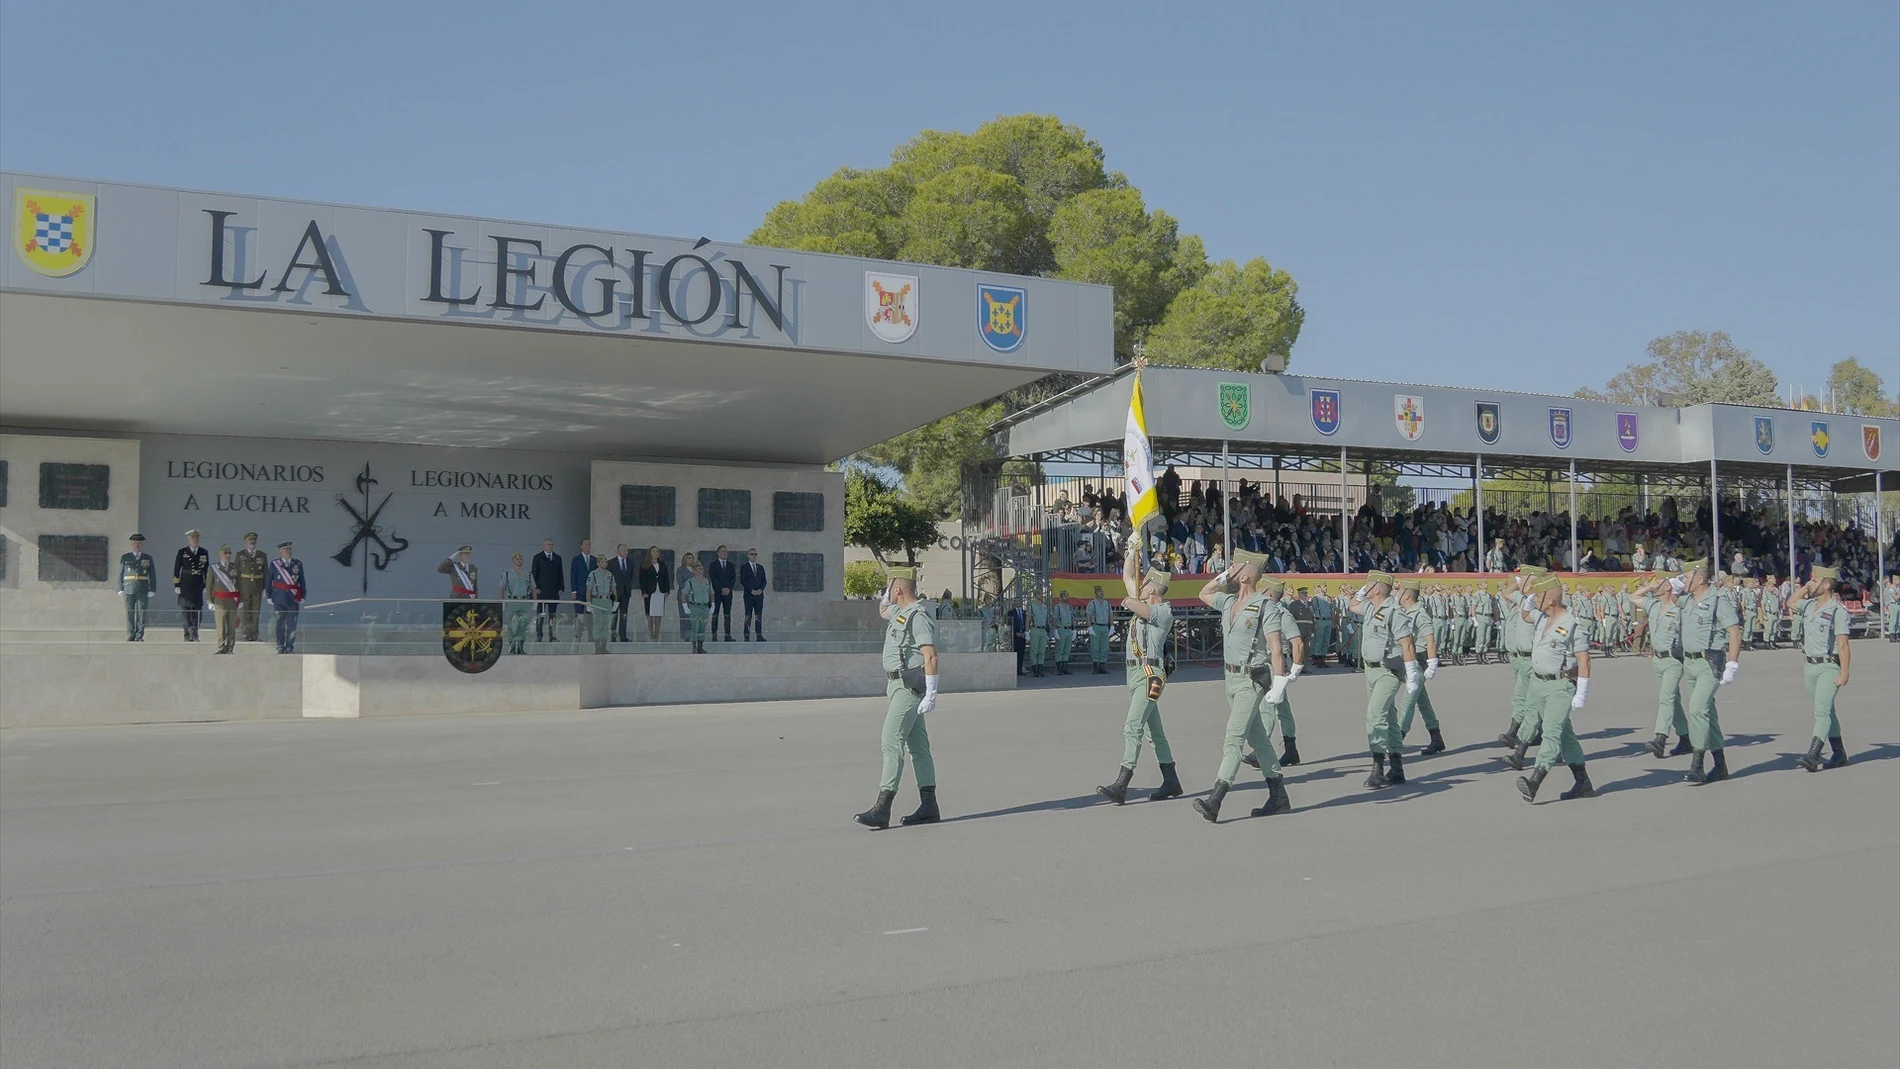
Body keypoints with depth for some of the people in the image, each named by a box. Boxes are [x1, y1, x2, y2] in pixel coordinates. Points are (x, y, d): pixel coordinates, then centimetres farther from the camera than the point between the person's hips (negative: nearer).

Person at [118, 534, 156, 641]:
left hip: (143, 589, 0)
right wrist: (120, 589, 0)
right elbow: (120, 574, 8)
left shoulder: (148, 558, 10)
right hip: (129, 589, 0)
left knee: (141, 614, -2)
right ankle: (130, 636, 5)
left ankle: (139, 636, 2)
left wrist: (151, 590, -1)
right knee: (129, 613, 0)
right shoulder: (125, 557, 10)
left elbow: (152, 575, 8)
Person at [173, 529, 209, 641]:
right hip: (185, 585, -1)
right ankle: (188, 635, 4)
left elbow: (206, 570, 11)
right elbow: (176, 569, 2)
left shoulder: (204, 552, 9)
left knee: (197, 610, -1)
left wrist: (206, 585, 6)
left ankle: (194, 634, 4)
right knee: (186, 610, 0)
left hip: (198, 585, 1)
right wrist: (176, 585, -4)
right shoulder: (182, 552, 3)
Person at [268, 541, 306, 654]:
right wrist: (269, 597, 3)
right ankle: (280, 647, 12)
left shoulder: (298, 564, 7)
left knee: (292, 625, -1)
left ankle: (289, 647, 7)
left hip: (293, 599, 1)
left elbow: (302, 581, 10)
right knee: (280, 623, 4)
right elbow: (269, 582, 7)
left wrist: (302, 597, 7)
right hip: (279, 599, -1)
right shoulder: (274, 564, 4)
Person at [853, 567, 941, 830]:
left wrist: (931, 695, -24)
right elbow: (882, 610, 40)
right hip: (898, 684, 10)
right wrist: (888, 593, 23)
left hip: (908, 687, -10)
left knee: (892, 743, -14)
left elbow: (931, 657, -21)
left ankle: (882, 809, -16)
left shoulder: (918, 616, -15)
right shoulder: (899, 613, 15)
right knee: (917, 745, 10)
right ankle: (929, 806, 13)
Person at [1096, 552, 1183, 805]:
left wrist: (1127, 602, -3)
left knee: (1133, 726, -17)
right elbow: (1127, 577, 24)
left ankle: (1120, 786, -23)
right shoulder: (1145, 604, 15)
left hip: (1149, 673, -10)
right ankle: (1171, 782, 18)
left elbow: (1134, 605, -25)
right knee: (1153, 729, 12)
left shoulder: (1164, 612, -10)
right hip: (1134, 671, 10)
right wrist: (1133, 551, 22)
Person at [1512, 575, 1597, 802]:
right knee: (1564, 733, 13)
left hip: (1561, 686, -9)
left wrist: (1581, 695, -18)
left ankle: (1534, 782, -32)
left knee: (1552, 731, -17)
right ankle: (1583, 783, 21)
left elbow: (1584, 661, -15)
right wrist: (1530, 596, 12)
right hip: (1538, 682, 9)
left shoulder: (1574, 626, -15)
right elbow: (1525, 615, 32)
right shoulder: (1541, 617, 8)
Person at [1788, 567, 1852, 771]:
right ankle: (1839, 753, 25)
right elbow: (1791, 603, 31)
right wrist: (1806, 587, 15)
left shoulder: (1837, 611, -14)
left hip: (1829, 666, -8)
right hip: (1810, 666, 8)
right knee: (1825, 711, 15)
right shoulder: (1810, 605, 9)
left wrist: (1844, 673, -21)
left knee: (1822, 711, -16)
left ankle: (1812, 756, -26)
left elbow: (1843, 644, -17)